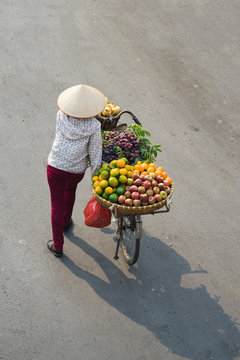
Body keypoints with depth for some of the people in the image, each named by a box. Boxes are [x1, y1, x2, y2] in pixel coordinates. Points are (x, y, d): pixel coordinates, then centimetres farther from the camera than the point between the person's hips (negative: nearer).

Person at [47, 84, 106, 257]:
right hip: (77, 170, 0)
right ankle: (66, 221, 55)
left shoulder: (61, 115, -14)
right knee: (70, 191, 34)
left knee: (57, 205, 12)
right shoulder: (94, 126, -19)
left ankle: (58, 246, 19)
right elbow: (95, 153, -13)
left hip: (55, 167, 0)